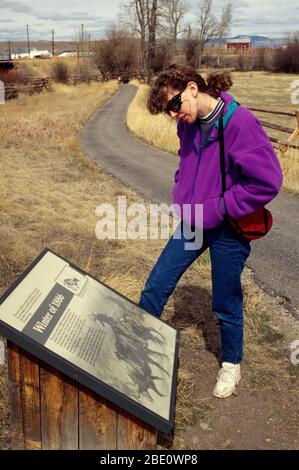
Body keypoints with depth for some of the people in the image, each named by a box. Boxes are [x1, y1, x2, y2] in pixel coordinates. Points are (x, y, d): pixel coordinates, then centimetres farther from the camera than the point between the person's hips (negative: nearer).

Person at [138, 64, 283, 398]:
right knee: (156, 285, 9)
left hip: (228, 229, -6)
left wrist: (216, 209, -20)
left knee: (225, 303, 11)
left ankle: (231, 365, 36)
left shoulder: (239, 122, -23)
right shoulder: (188, 124, 0)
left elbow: (267, 182, -25)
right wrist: (180, 197, 6)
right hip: (193, 222, 6)